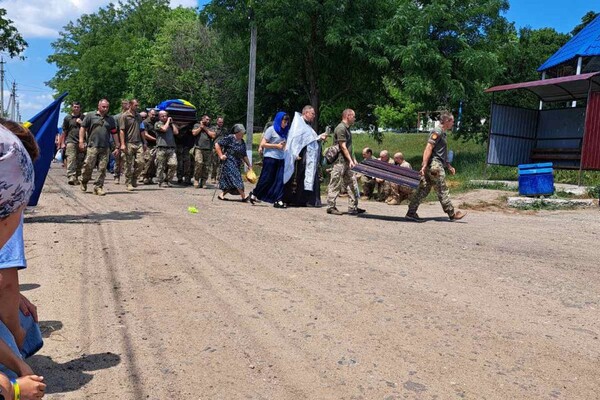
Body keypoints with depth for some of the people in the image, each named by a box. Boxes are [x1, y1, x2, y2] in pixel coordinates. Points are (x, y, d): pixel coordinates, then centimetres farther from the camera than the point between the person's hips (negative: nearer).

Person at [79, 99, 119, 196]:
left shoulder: (111, 119, 16)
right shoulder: (90, 116, 6)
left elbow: (114, 133, 16)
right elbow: (83, 128, 5)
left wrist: (118, 147, 11)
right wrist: (81, 141, -5)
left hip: (105, 148, 3)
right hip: (92, 146, -3)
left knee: (102, 169, 0)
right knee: (88, 166, -4)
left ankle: (98, 187, 8)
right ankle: (84, 182, 20)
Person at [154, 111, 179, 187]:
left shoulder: (170, 124, 23)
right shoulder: (157, 124, 7)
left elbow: (176, 132, 9)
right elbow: (164, 129, -12)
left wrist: (172, 123, 12)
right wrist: (168, 121, 3)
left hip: (171, 148, 4)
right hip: (161, 148, -4)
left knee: (173, 164, -11)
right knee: (161, 166, -1)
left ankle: (168, 180, 3)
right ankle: (160, 182, 10)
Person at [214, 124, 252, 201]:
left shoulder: (242, 142, 13)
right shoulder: (229, 138, -9)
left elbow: (244, 156, 19)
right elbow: (217, 144, -9)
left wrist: (249, 165, 16)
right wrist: (221, 155, -12)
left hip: (237, 164, 7)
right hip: (228, 162, -7)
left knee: (229, 182, 6)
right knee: (236, 179, -12)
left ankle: (221, 194, 17)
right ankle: (243, 196, -12)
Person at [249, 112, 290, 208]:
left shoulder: (285, 131, 13)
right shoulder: (271, 129, -5)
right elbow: (263, 144, -8)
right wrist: (277, 146, -11)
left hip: (280, 159, 6)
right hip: (270, 158, -6)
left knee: (280, 180, -1)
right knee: (266, 179, 0)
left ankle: (278, 201, 2)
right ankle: (254, 194, 22)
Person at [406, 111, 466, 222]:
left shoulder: (443, 133, 22)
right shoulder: (437, 132, -10)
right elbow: (428, 148, -19)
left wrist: (449, 166, 28)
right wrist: (424, 165, -25)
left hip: (437, 165, 10)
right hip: (435, 165, -10)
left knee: (423, 190, 6)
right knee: (442, 191, -1)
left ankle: (411, 213, 6)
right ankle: (452, 214, 7)